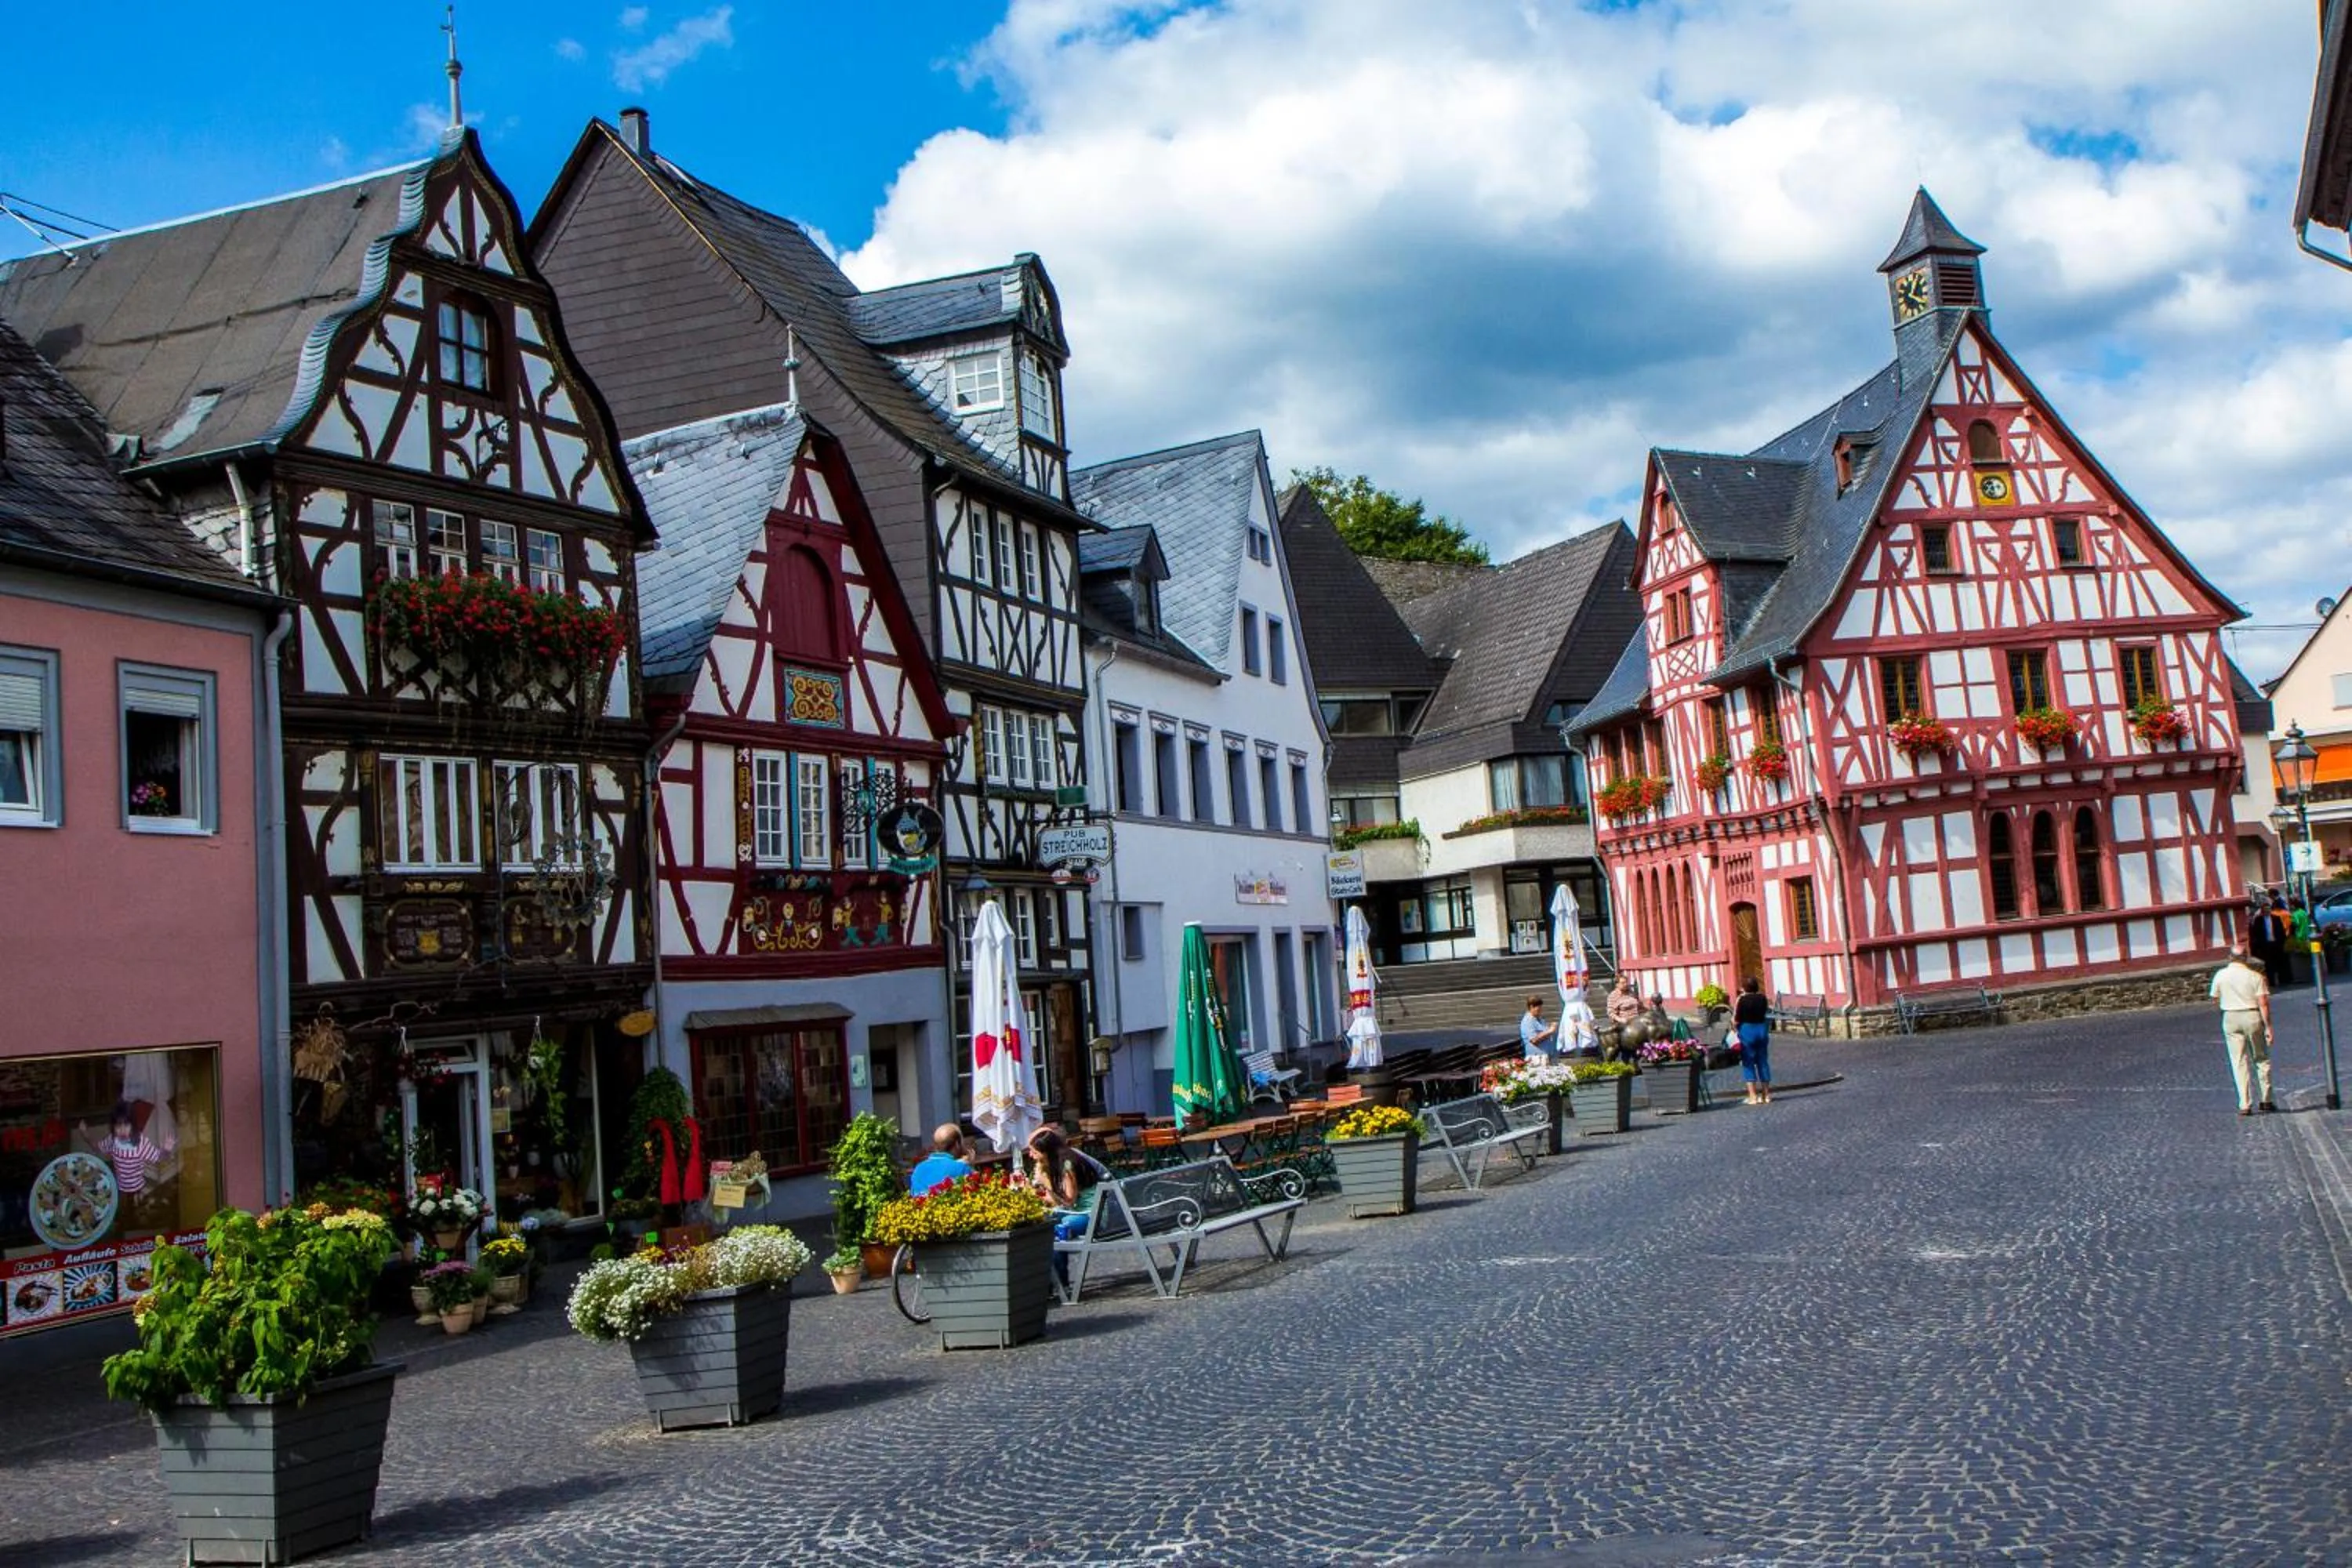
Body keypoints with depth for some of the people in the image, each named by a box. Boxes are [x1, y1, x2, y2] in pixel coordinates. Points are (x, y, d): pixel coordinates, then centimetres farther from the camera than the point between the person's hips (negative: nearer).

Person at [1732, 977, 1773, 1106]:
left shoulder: (1742, 1000, -12)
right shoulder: (1762, 998, 1)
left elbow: (1736, 1020, -10)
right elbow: (1766, 1012, 13)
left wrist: (1734, 1028, 8)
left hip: (1747, 1031, -5)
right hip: (1762, 1029, 5)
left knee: (1748, 1064, 1)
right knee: (1763, 1062, 12)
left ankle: (1753, 1096, -3)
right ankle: (1766, 1095, 17)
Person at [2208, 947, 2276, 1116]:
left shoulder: (2221, 975, -2)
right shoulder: (2255, 976, -6)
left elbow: (2214, 998, 8)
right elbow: (2263, 1003, -10)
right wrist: (2268, 1027, -7)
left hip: (2231, 1018, 1)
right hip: (2252, 1017, -1)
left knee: (2239, 1063, 3)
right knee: (2261, 1059, 14)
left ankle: (2244, 1105, -2)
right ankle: (2265, 1100, 15)